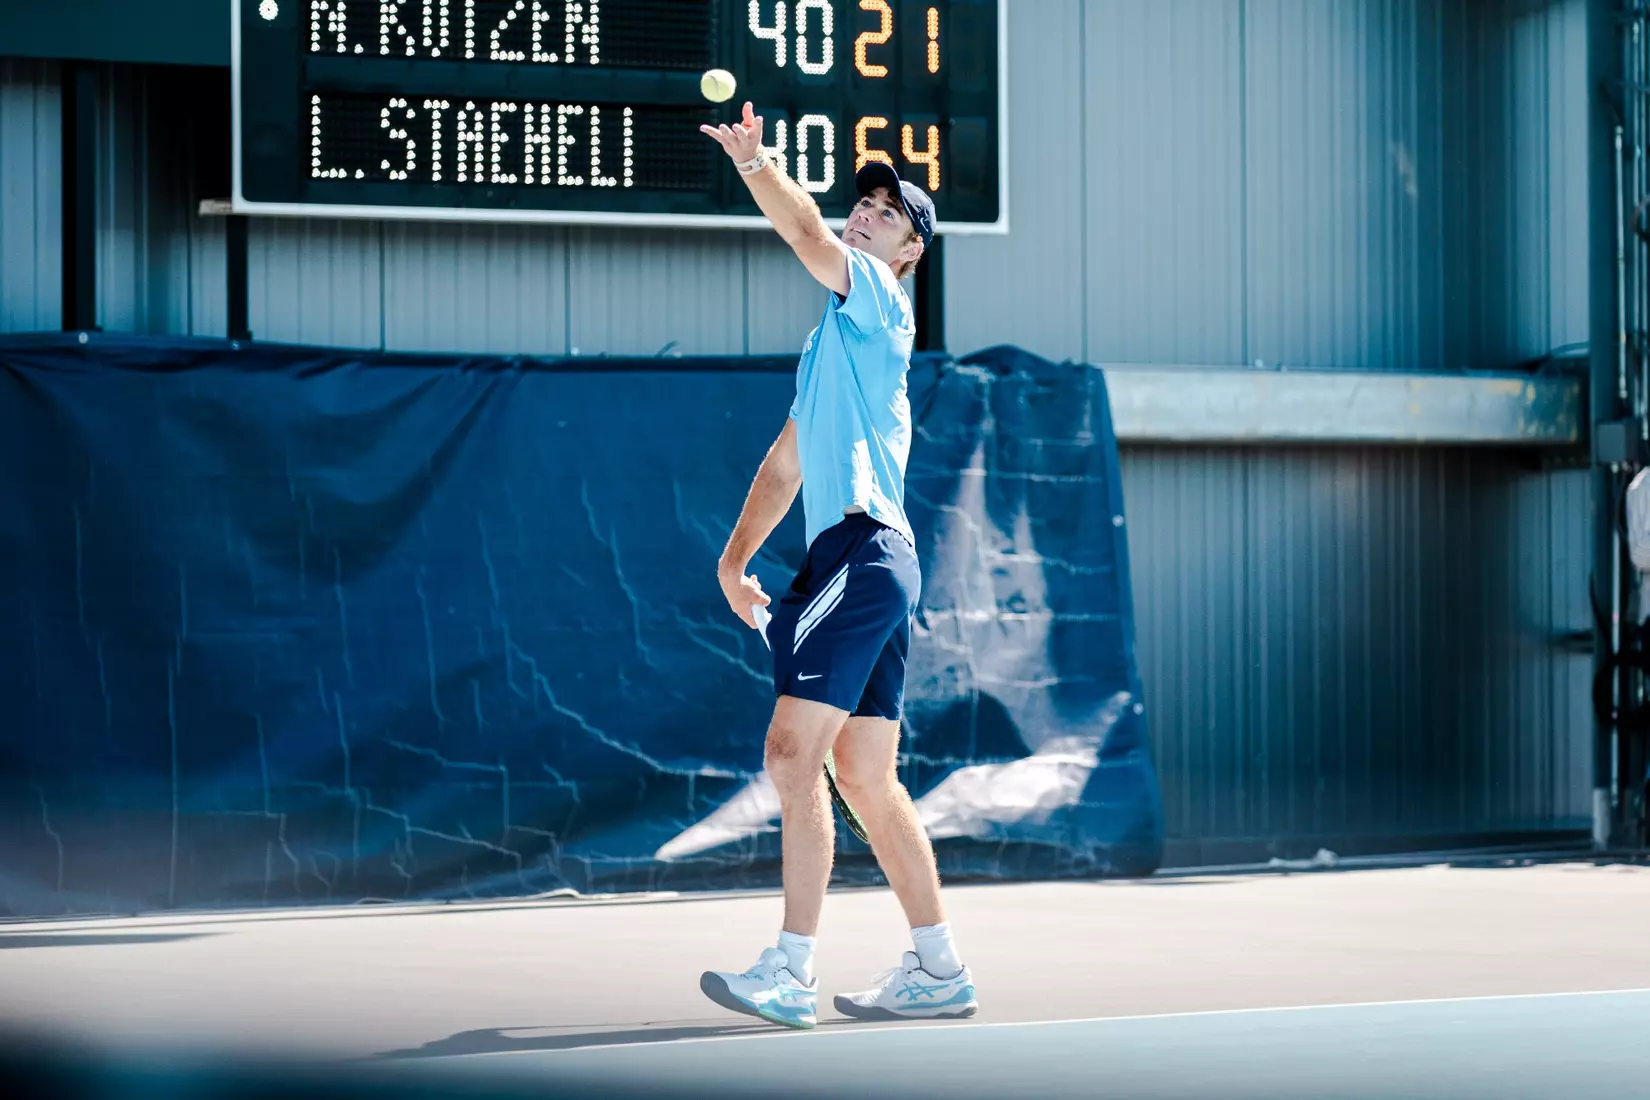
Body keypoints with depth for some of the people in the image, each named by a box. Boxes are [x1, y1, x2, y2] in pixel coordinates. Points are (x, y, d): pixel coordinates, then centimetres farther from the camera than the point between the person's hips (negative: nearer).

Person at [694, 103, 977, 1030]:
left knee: (794, 752, -15)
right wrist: (736, 557, 21)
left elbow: (805, 234, -19)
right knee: (865, 777, 10)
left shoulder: (879, 300, 0)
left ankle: (792, 971, -17)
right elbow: (786, 462, 29)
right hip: (857, 561, 10)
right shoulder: (834, 338, 27)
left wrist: (753, 159, -14)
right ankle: (938, 970, 13)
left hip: (863, 551, -10)